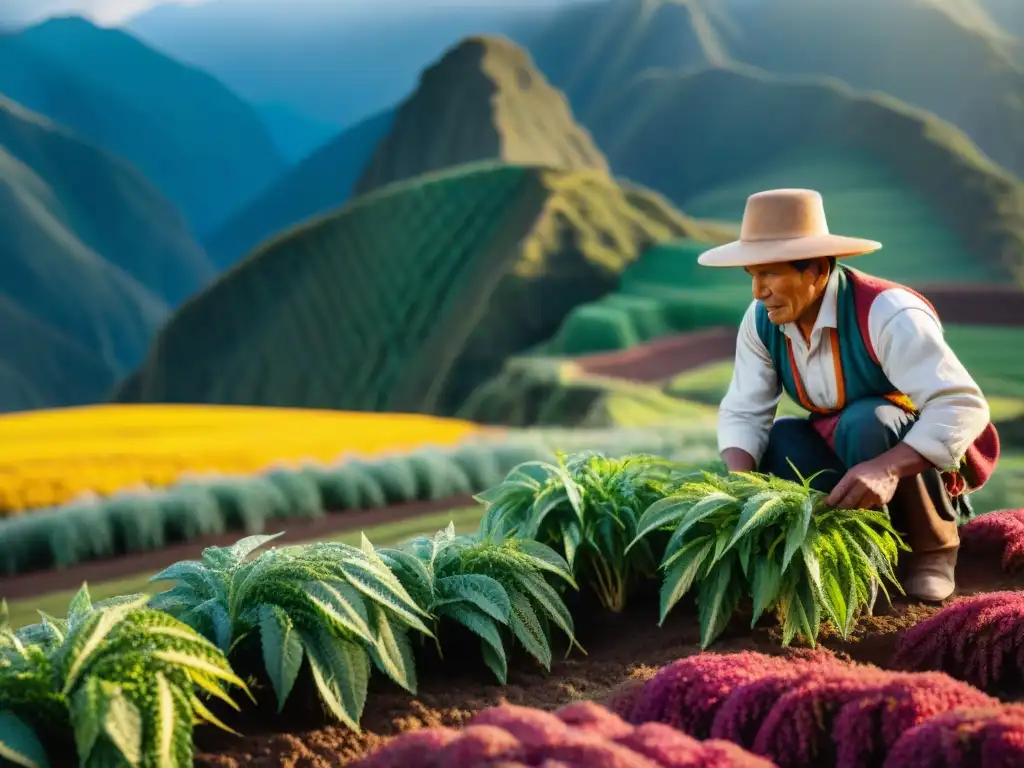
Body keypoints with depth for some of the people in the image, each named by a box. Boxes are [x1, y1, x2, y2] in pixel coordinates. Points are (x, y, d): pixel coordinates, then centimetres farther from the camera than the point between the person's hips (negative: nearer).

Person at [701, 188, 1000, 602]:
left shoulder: (887, 314, -31)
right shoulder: (761, 320, -12)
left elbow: (964, 407, -38)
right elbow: (743, 413, -11)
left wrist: (886, 469, -54)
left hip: (927, 457, -5)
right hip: (841, 451, 6)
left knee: (864, 424, -35)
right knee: (777, 441, -22)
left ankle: (933, 548, -13)